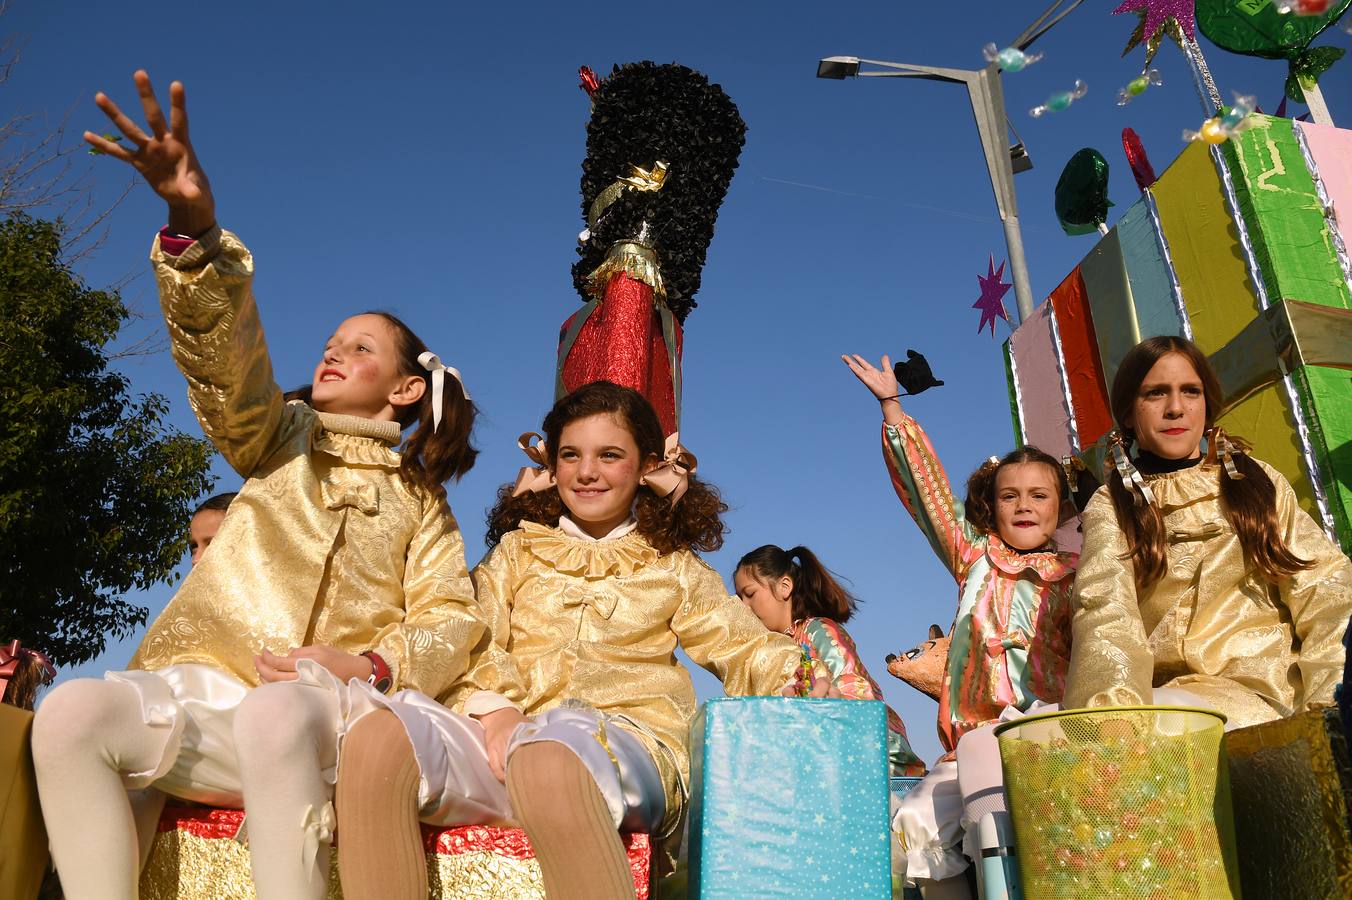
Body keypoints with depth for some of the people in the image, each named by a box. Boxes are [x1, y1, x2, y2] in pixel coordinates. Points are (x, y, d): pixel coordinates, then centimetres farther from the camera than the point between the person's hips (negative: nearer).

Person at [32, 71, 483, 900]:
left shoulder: (419, 498, 16)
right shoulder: (281, 438, 18)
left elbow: (452, 619, 7)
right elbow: (226, 354, -2)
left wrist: (368, 665, -14)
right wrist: (196, 227, -21)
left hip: (319, 704, -2)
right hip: (200, 688, 2)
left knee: (278, 715, -37)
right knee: (75, 709, -28)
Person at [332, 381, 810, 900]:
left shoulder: (673, 569, 22)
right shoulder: (518, 549, 24)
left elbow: (744, 648, 15)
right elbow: (474, 640, 10)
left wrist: (801, 679, -7)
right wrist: (495, 707, -11)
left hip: (624, 737, -2)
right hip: (506, 734, 3)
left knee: (549, 754, -40)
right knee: (378, 738, -29)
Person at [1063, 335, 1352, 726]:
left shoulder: (1257, 482, 16)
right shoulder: (1111, 507, 8)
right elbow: (1105, 608, -10)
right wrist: (1114, 705, -32)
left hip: (1282, 683, 2)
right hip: (1180, 690, -1)